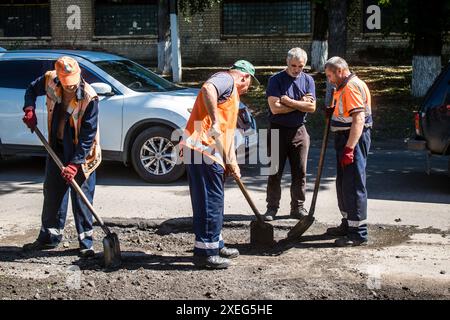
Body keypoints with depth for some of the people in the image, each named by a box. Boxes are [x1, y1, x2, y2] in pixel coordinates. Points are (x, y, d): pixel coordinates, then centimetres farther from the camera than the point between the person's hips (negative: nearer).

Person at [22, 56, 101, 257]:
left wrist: (74, 164, -27)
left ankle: (85, 242, 7)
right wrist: (29, 109, -6)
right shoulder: (50, 81, -10)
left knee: (81, 198, -3)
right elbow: (32, 90, 13)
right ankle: (49, 236, 28)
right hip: (57, 149, 6)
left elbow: (88, 136, -24)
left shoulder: (89, 98, -25)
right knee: (52, 192, 14)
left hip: (81, 153, -6)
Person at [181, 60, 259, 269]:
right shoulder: (226, 79, -1)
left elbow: (228, 132, 26)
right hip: (203, 148, -10)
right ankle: (204, 252, -1)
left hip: (210, 151, 10)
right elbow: (207, 89, -26)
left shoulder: (232, 94, 29)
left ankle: (216, 245, 29)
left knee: (213, 201, 18)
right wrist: (215, 121, -31)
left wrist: (232, 162, 18)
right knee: (210, 201, -6)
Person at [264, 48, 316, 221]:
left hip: (299, 131, 3)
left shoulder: (308, 80, 6)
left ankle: (298, 207, 17)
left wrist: (290, 102, -12)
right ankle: (272, 208, 11)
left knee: (300, 172, 6)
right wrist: (301, 103, -9)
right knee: (275, 172, 2)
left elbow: (311, 107, -5)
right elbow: (275, 108, -16)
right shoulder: (276, 79, -6)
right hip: (278, 130, -3)